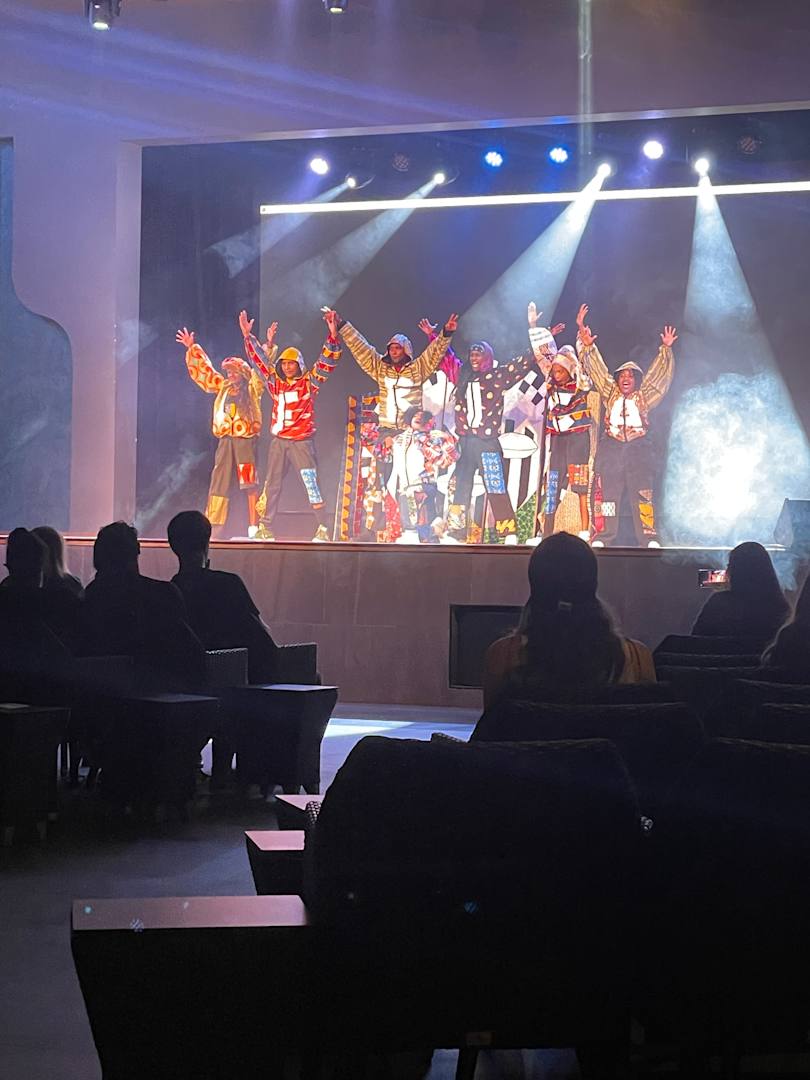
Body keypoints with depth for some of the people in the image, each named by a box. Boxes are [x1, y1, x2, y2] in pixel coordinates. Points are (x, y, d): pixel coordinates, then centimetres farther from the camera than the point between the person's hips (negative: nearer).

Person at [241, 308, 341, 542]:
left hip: (301, 441, -5)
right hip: (278, 441, 5)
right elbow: (259, 359, 13)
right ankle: (265, 528, 14)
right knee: (271, 485, 8)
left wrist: (333, 334, -22)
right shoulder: (275, 382, 9)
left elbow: (327, 362, -10)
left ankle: (322, 529, -8)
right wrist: (247, 336, 7)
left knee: (311, 484, -10)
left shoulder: (309, 382, -2)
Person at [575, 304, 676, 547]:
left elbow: (658, 373, 5)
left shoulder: (644, 396, 10)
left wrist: (666, 349, -7)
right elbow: (595, 366, 9)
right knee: (608, 493, -2)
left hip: (639, 449, -1)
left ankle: (649, 538, -8)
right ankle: (602, 537, -2)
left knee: (643, 495, -7)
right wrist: (584, 338, 4)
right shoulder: (610, 393, 11)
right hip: (611, 449, 1)